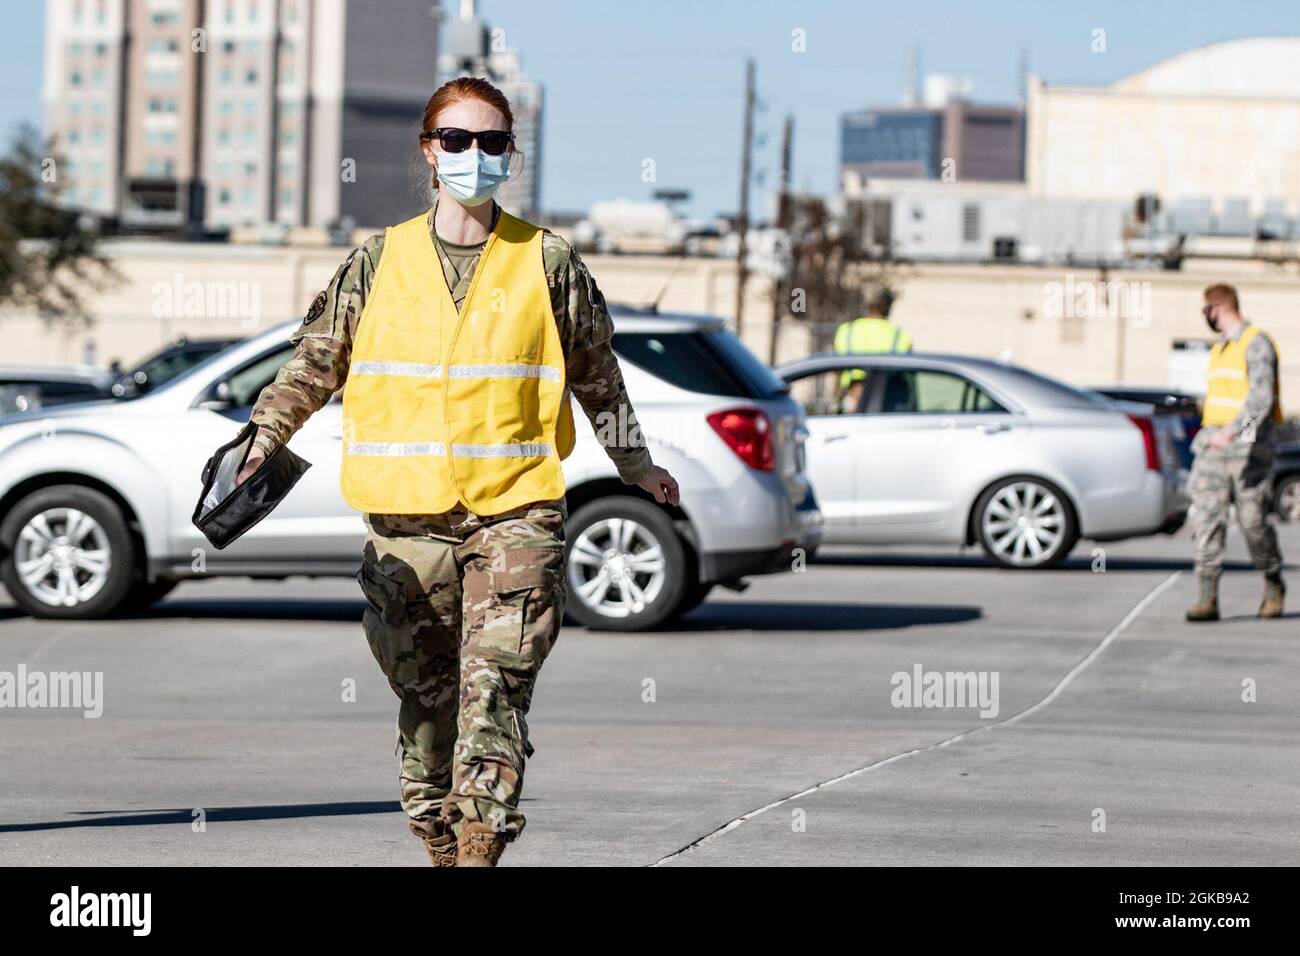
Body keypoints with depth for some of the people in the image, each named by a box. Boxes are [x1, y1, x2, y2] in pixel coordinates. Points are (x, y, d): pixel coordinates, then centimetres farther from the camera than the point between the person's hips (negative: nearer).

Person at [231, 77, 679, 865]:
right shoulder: (380, 262, 8)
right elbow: (317, 360, 13)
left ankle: (482, 844, -17)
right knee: (425, 691, 7)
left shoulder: (547, 262, 6)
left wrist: (636, 466, 24)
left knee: (495, 686, -14)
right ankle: (441, 843, 18)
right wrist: (265, 438, 1)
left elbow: (598, 375, 17)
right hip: (407, 515, 2)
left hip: (516, 511, -2)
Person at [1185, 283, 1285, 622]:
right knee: (1208, 516, -7)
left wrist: (1232, 431, -32)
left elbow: (1261, 397, -20)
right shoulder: (1219, 349, 18)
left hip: (1249, 442, -7)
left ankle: (1273, 584, 23)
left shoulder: (1256, 344, -9)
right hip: (1214, 441, 7)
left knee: (1253, 519, -2)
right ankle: (1208, 598, -13)